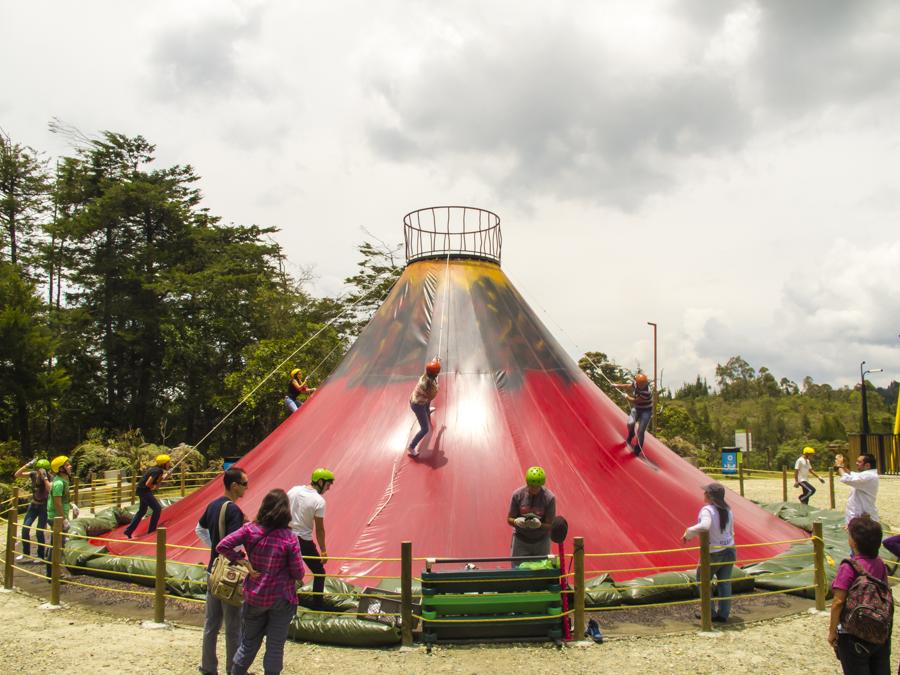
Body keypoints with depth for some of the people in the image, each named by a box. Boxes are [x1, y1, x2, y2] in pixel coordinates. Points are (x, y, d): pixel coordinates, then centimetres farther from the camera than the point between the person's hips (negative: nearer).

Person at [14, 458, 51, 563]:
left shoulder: (49, 478, -20)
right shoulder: (34, 474, -7)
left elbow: (50, 490, -36)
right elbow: (17, 475, -11)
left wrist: (44, 477, -38)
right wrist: (27, 465, -22)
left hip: (44, 506, -5)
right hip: (34, 504, 5)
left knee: (39, 531, -6)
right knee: (25, 528, 0)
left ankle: (41, 556, 9)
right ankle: (26, 555, 14)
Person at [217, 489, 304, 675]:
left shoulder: (250, 530, -10)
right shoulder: (289, 538, -18)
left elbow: (222, 546, -15)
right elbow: (298, 573, -13)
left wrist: (243, 562, -9)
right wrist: (298, 578, 9)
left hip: (254, 597, 3)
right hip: (281, 599, -3)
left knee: (249, 641, 21)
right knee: (275, 645, 11)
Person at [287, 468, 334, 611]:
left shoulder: (293, 490, 1)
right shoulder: (319, 501, -15)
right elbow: (319, 529, -12)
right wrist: (323, 551, -4)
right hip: (304, 541, -5)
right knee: (319, 573, 10)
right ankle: (318, 608, 10)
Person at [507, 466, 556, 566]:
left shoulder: (549, 498, -13)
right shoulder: (518, 495, -10)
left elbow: (550, 525, -10)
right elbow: (509, 519, -3)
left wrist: (539, 524, -31)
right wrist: (517, 521, -26)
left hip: (541, 540, 0)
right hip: (521, 539, 0)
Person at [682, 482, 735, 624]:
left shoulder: (707, 510, -21)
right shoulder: (727, 510, 1)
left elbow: (704, 526, -40)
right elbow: (731, 531, 9)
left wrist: (688, 534, -26)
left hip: (713, 553, -6)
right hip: (729, 550, 6)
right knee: (724, 583, 15)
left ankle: (710, 612, 15)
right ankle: (723, 614, 19)